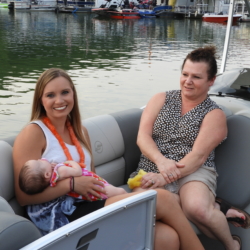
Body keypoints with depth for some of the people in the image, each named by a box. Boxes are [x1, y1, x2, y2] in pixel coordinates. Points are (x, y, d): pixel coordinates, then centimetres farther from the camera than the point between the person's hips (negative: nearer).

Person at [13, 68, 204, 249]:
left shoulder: (79, 131, 17)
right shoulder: (33, 133, -3)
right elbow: (24, 195, -9)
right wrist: (72, 184, -17)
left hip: (88, 205, 6)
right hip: (60, 216, -6)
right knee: (163, 199, -17)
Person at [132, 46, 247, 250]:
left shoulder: (214, 115, 3)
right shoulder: (161, 99, 11)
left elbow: (198, 155, -10)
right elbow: (142, 137, 0)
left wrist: (166, 178, -23)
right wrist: (161, 160, -20)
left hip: (194, 173, -2)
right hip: (153, 170, 3)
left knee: (196, 208, -36)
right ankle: (214, 209, -14)